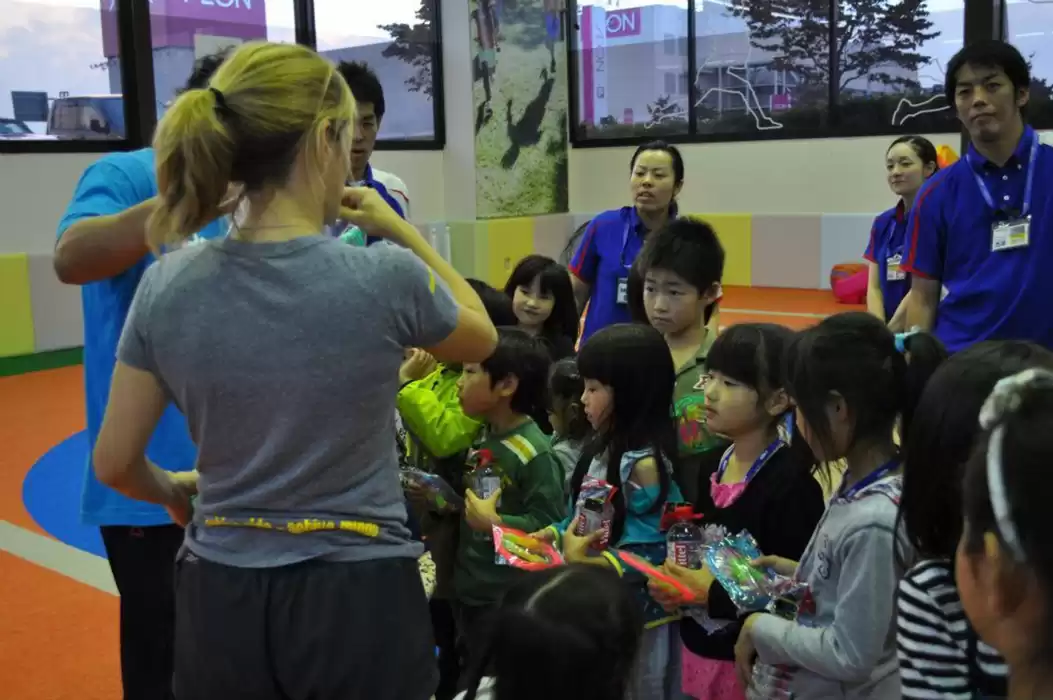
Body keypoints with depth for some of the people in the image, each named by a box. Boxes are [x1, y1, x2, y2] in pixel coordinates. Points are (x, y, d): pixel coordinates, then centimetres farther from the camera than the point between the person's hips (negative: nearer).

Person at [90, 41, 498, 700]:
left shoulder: (167, 284, -8)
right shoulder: (385, 278, -18)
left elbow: (116, 463, 1)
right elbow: (482, 338, 5)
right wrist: (401, 231, 10)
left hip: (221, 597, 3)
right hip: (355, 597, -2)